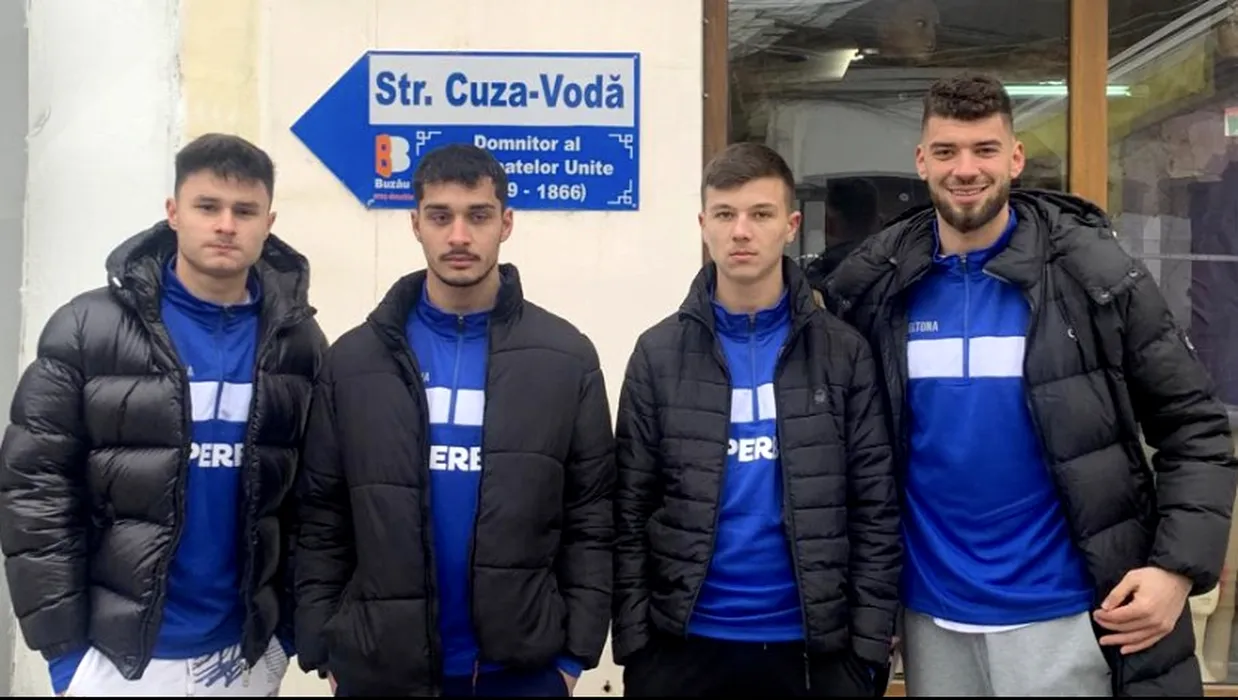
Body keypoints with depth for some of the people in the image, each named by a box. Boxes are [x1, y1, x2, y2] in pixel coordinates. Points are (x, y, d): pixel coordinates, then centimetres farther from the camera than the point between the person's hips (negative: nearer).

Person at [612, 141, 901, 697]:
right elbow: (629, 515, 1)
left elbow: (875, 511, 1)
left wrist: (870, 646, -3)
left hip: (814, 647, 0)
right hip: (683, 643, 0)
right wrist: (633, 642, -3)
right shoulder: (658, 353, 1)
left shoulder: (843, 352, 0)